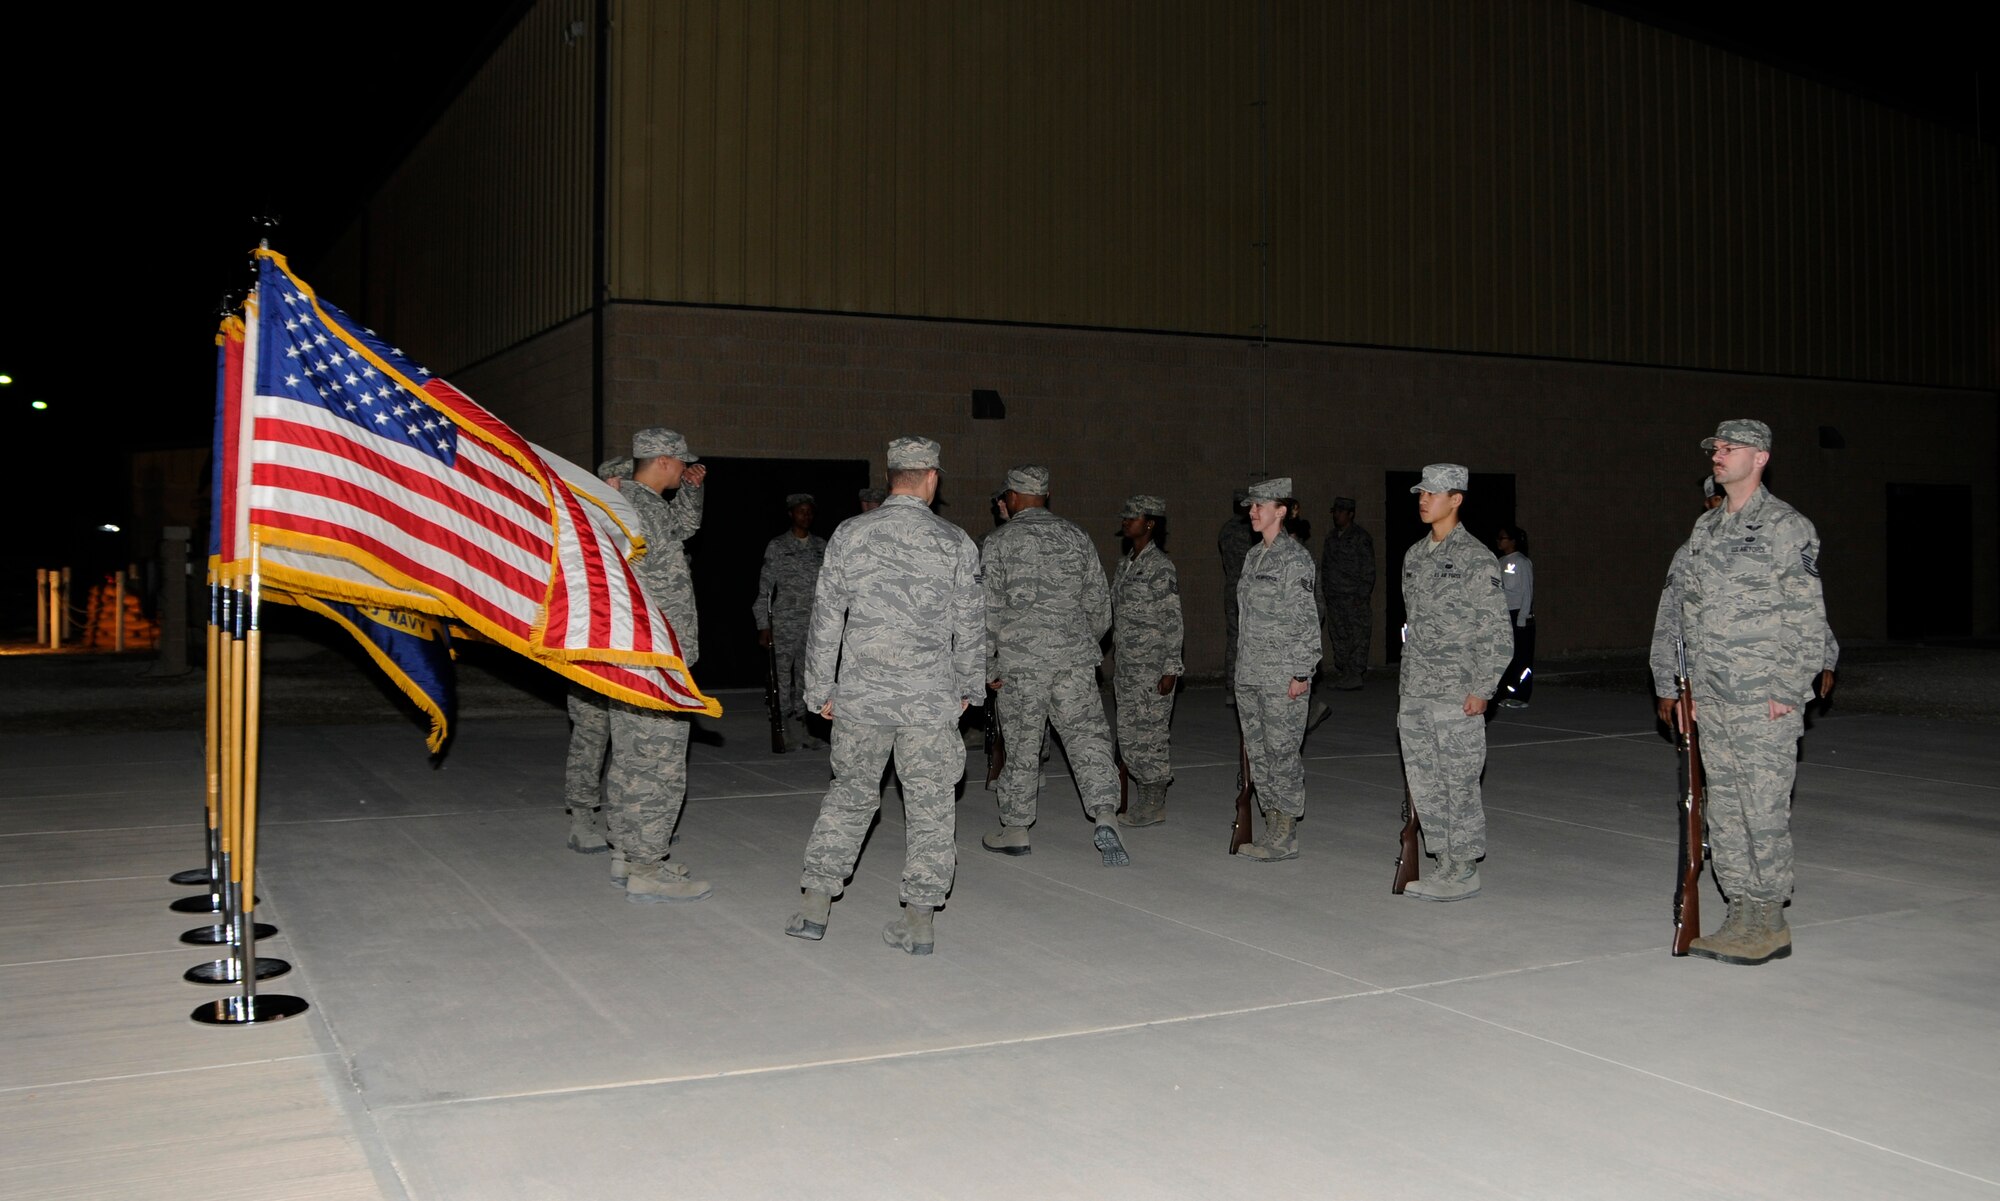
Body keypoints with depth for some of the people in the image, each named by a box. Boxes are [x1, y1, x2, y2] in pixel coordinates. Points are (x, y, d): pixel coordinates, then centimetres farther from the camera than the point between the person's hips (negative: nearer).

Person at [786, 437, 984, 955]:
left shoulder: (850, 535, -1)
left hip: (860, 696, 2)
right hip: (931, 699, -2)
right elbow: (970, 626, 2)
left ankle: (815, 906, 15)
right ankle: (920, 919, 9)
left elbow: (825, 619, 2)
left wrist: (820, 689, 11)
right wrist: (968, 687, 16)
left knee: (851, 792, 16)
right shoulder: (955, 543, -4)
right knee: (930, 804, 8)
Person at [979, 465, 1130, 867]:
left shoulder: (998, 542, -2)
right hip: (1075, 657, 2)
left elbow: (988, 610, -5)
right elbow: (1099, 601, 12)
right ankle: (1105, 816, -15)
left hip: (1021, 659, -2)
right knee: (1088, 734, 3)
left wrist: (988, 665, 3)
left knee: (1022, 744, 8)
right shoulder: (1076, 537, 9)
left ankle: (1015, 830, 19)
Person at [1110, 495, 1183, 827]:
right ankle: (1145, 801, 20)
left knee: (1147, 733, -4)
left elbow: (1172, 621, -14)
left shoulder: (1160, 567, -12)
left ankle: (1155, 806, 6)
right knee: (1129, 735, 10)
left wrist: (1171, 669, -16)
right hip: (1128, 665, 8)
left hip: (1152, 666, -8)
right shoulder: (1126, 563, 13)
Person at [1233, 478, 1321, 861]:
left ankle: (1286, 836, 4)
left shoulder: (1294, 557, -11)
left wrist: (1301, 672, -16)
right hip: (1249, 674, 9)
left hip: (1282, 674, -9)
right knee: (1258, 752, 10)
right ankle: (1273, 829, 18)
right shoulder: (1254, 556, 14)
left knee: (1281, 752, -3)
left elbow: (1306, 619, -13)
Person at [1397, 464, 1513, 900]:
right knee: (1424, 783, 10)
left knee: (1460, 784, -1)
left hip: (1457, 697, -7)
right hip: (1414, 697, 7)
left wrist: (1482, 690, -14)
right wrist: (1405, 684, 17)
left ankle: (1464, 872, 9)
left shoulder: (1475, 558, -9)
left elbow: (1498, 634, -10)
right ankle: (1444, 865, 20)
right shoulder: (1414, 556, 13)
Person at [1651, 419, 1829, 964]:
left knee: (1765, 811, -3)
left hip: (1764, 700, -7)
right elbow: (1672, 608, 17)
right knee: (1724, 811, 10)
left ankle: (1770, 924, 6)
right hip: (1710, 699, 7)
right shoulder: (1703, 529, 14)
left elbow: (1807, 618, -9)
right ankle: (1742, 916, 18)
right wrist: (1667, 684, 14)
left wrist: (1788, 690, -14)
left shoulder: (1787, 527, -5)